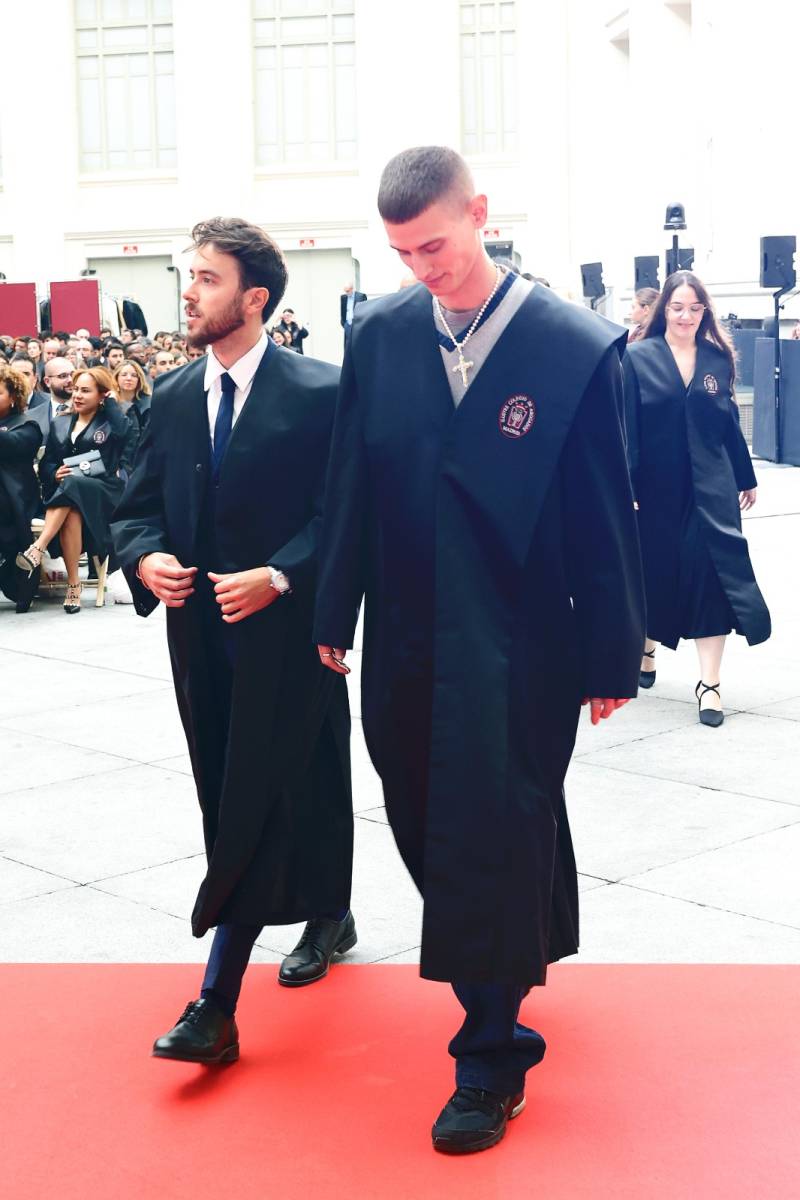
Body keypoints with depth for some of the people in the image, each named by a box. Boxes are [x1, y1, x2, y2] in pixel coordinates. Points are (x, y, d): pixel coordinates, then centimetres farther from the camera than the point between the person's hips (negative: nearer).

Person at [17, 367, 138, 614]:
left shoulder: (111, 422, 10)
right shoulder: (60, 424, 21)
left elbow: (125, 432, -16)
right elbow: (44, 465, 16)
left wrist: (111, 403, -2)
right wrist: (55, 473, -8)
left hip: (104, 493, -3)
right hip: (65, 490, 3)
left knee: (72, 485, -37)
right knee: (72, 513, -34)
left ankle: (38, 548, -44)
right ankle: (73, 583, -34)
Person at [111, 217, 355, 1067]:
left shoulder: (318, 394, -9)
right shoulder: (173, 397, 9)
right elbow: (139, 507, 13)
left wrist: (277, 576, -21)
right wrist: (145, 556, -8)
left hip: (285, 628, -6)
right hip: (200, 628, 7)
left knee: (254, 804, -8)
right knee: (230, 799, 14)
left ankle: (217, 1003, -7)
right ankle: (325, 917, 36)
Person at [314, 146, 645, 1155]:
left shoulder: (578, 348, -11)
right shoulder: (378, 335, 0)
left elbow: (605, 520, -7)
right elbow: (351, 485, 7)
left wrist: (611, 658, -4)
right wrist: (333, 616, 8)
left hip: (517, 651, -4)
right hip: (405, 646, 4)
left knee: (496, 834, 1)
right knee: (424, 823, 14)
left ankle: (492, 1057, 17)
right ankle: (514, 959, 39)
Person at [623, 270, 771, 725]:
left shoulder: (717, 360, 6)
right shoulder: (639, 358, -3)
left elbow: (729, 423, 12)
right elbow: (627, 429, -7)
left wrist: (746, 479, 16)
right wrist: (626, 487, -12)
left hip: (709, 489, 1)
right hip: (656, 488, -1)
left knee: (712, 576, -8)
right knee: (654, 574, 12)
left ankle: (710, 682, -5)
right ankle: (646, 650, 38)